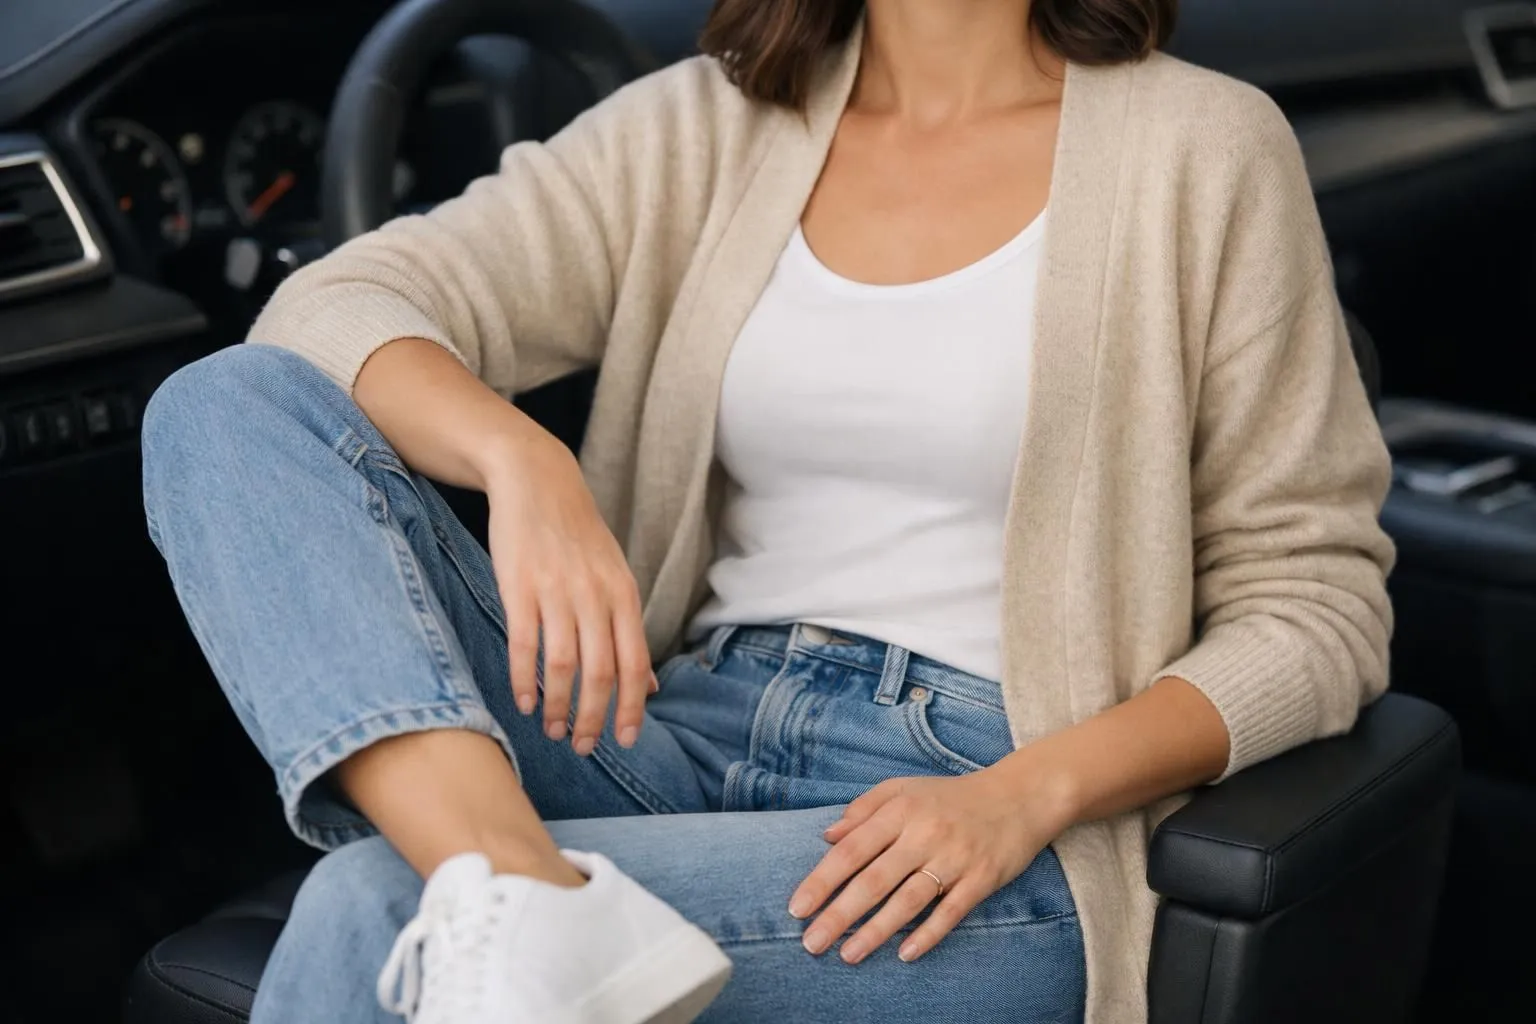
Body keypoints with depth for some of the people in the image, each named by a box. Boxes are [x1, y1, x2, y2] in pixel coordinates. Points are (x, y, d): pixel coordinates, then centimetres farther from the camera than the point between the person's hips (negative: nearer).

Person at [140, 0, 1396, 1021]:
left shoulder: (1205, 145, 1)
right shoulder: (710, 124, 10)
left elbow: (1318, 600, 0)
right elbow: (341, 305, 0)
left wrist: (1028, 794, -16)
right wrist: (520, 458, -23)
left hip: (976, 835, -5)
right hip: (687, 736, 5)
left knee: (368, 920, -29)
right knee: (227, 405, -17)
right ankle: (529, 901, -34)